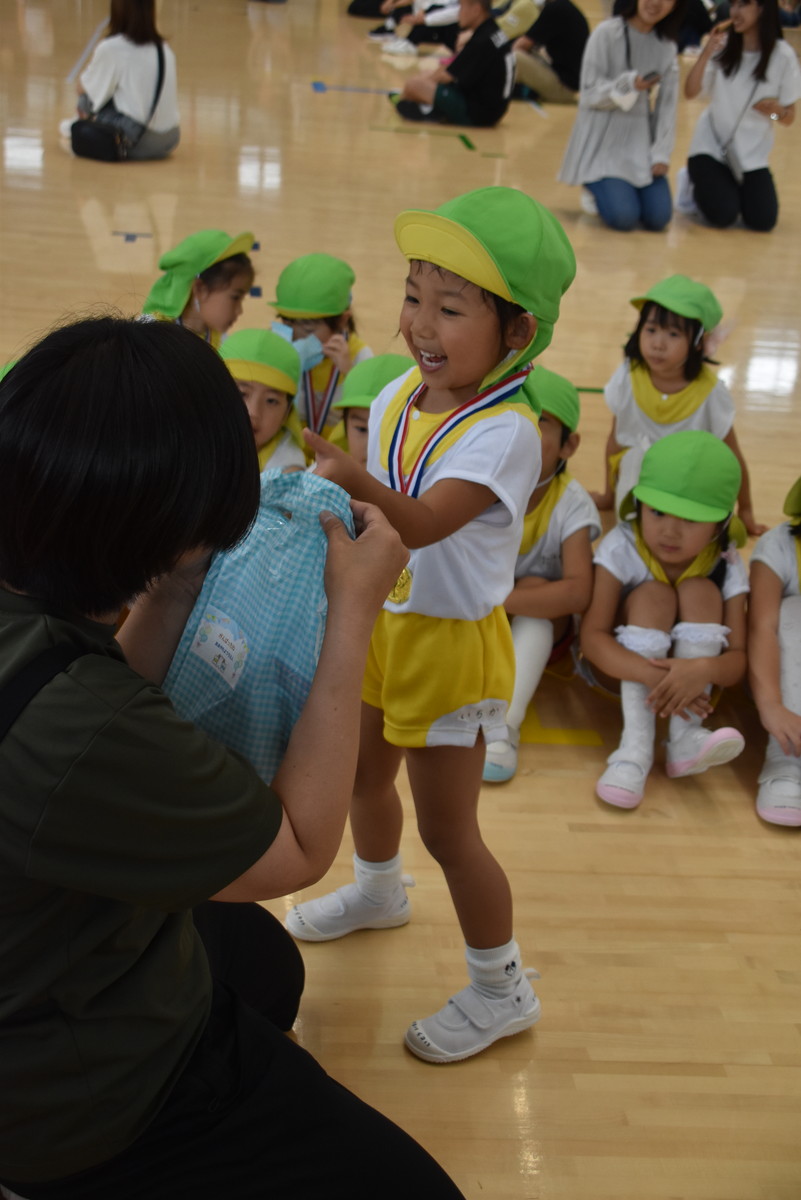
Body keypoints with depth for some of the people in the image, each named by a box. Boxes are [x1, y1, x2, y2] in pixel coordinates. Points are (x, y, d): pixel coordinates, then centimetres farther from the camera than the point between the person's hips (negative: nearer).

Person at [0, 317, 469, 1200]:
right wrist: (354, 612, -19)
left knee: (262, 957, 34)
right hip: (82, 1100, -9)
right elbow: (299, 849, -23)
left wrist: (177, 584, -6)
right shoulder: (71, 732, -39)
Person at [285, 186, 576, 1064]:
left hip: (452, 639, -7)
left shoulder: (505, 432, -26)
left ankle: (501, 991, 25)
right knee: (362, 770, 26)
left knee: (446, 828, 2)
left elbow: (423, 523, -40)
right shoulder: (400, 395, -4)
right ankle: (376, 892, 57)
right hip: (380, 621, 8)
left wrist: (355, 480, -56)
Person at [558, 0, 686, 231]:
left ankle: (622, 188, 19)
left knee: (658, 218, -11)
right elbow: (589, 95, -10)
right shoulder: (606, 33, -8)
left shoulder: (667, 46, 6)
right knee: (623, 217, -20)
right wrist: (630, 84, -26)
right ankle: (597, 188, 13)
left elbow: (667, 105, 6)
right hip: (602, 141, -4)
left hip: (641, 142, 4)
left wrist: (661, 154, -4)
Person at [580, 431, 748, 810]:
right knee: (654, 595, -28)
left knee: (701, 591, -23)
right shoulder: (621, 547, -22)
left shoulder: (727, 566, -16)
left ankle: (685, 737, -33)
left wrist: (704, 670, -46)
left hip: (686, 673, 2)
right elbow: (592, 636, -29)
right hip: (621, 670, -2)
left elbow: (738, 660, -21)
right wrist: (651, 675, -47)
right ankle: (636, 742, -37)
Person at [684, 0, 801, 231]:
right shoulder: (723, 46, -8)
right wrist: (706, 52, -26)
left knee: (763, 222, -11)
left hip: (753, 154, 1)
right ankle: (699, 186, 16)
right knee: (723, 216, -18)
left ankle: (737, 189, 21)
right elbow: (690, 92, -15)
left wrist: (777, 111, -25)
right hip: (711, 147, -1)